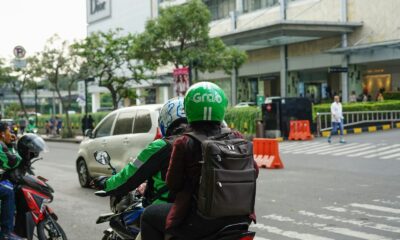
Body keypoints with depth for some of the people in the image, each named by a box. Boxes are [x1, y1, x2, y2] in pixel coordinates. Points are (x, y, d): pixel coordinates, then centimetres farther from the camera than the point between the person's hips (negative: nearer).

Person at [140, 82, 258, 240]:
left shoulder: (184, 144, -11)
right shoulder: (236, 139, 0)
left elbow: (173, 184, -3)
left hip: (200, 220, -5)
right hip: (237, 216, 5)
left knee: (149, 216, 16)